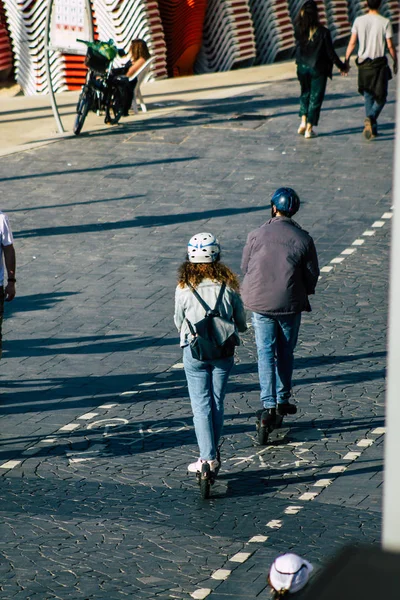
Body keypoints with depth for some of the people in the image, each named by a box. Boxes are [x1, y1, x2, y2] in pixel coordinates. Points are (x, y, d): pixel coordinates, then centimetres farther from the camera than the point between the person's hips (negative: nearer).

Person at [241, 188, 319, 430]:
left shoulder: (257, 235, -6)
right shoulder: (303, 239, -6)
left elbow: (245, 266, 4)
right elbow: (312, 274, 0)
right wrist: (303, 293, 20)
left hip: (260, 303, 0)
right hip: (291, 304, 0)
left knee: (266, 353, 5)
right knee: (285, 353, 16)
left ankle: (269, 405, -3)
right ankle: (283, 400, 23)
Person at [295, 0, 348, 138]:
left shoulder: (299, 30, -11)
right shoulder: (323, 32, -18)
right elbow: (330, 53, -12)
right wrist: (342, 66, 4)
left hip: (303, 68, 3)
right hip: (318, 69, -3)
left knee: (305, 94, 24)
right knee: (315, 97, 8)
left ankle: (303, 123, 12)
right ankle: (309, 129, 9)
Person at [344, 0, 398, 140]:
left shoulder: (359, 21, -2)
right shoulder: (385, 22, -9)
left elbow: (352, 43, -1)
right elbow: (390, 46, -6)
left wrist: (346, 60, 6)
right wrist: (395, 62, 8)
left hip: (363, 64, 3)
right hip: (379, 63, -3)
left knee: (368, 97, 13)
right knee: (381, 97, 7)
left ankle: (372, 129, 12)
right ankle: (371, 117, -20)